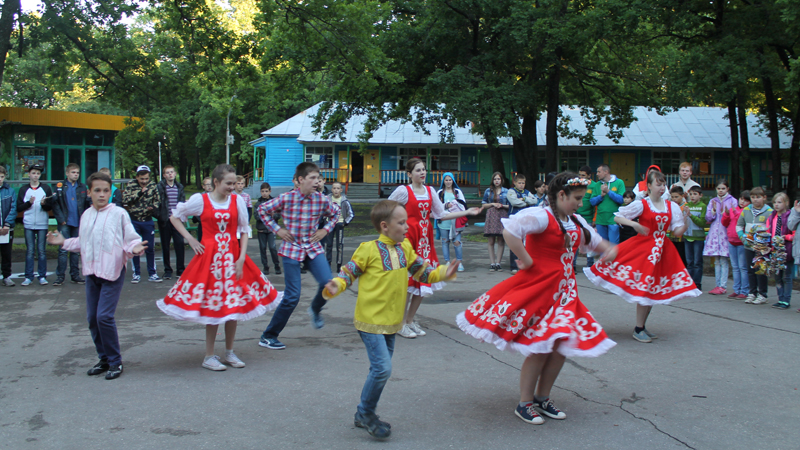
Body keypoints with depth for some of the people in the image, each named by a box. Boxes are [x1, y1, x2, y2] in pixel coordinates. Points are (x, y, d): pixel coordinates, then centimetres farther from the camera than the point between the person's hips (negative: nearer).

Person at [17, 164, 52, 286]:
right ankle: (28, 277, 7)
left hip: (42, 225, -1)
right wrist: (29, 203, -14)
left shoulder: (46, 189, 5)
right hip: (28, 225, 1)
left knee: (41, 251, 2)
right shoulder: (23, 190, 7)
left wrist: (44, 204, -20)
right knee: (29, 251, 3)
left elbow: (50, 207, 0)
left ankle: (42, 276, 7)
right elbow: (18, 208, 1)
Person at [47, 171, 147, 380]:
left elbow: (131, 239, -6)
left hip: (112, 272, -6)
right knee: (92, 317, 10)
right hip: (91, 272, 6)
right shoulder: (86, 215, 10)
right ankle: (103, 358, 25)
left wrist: (134, 247, -26)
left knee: (104, 316, -13)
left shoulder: (119, 214, -8)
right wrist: (64, 242, 15)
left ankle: (115, 361, 3)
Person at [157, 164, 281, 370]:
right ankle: (209, 356, 12)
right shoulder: (200, 200, -3)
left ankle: (229, 353, 22)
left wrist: (241, 258, -6)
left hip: (233, 257, 3)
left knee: (233, 305, 6)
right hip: (210, 257, -3)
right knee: (212, 305, 0)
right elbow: (175, 217, 9)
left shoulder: (237, 200, 2)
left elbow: (244, 230, 4)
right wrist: (191, 240, -1)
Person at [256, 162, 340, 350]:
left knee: (327, 282, -18)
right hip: (292, 248, -3)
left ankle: (315, 310, 19)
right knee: (292, 296, -6)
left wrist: (325, 230, 3)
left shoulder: (322, 199, -4)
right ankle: (268, 336, 11)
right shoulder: (286, 198, -12)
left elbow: (335, 213, 16)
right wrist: (277, 229, -4)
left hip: (313, 247, 3)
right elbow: (262, 210, 1)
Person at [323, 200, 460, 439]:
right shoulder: (369, 249, -12)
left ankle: (364, 415, 27)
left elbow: (421, 271, 15)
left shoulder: (405, 247, 6)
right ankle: (365, 413, 7)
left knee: (381, 369, 13)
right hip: (371, 320, -7)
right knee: (382, 367, -14)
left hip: (392, 321, 7)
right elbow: (348, 272, -7)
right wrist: (335, 286, -26)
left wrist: (442, 273, 0)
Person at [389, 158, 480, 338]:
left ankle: (410, 320, 21)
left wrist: (467, 212, 6)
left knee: (424, 279, 7)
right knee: (408, 279, -6)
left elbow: (442, 214, 11)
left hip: (425, 239, 6)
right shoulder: (403, 191, -6)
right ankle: (401, 323, 6)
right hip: (409, 237, -6)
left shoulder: (430, 191, 10)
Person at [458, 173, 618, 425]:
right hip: (538, 287, -8)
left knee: (562, 345, 7)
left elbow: (595, 241, 29)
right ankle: (524, 404, 11)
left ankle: (542, 398, 25)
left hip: (563, 291, 8)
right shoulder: (542, 216, -15)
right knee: (539, 349, -6)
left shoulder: (577, 223, 12)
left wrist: (609, 250, 6)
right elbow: (510, 229, -31)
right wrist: (526, 261, -23)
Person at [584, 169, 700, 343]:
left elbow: (677, 232, 4)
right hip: (643, 248, -5)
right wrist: (634, 224, -18)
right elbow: (617, 217, -4)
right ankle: (638, 330, 3)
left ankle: (642, 326, 21)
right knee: (644, 288, -8)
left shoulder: (672, 206, 6)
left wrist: (685, 220, -13)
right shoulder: (641, 205, -6)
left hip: (661, 250, 5)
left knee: (654, 289, 8)